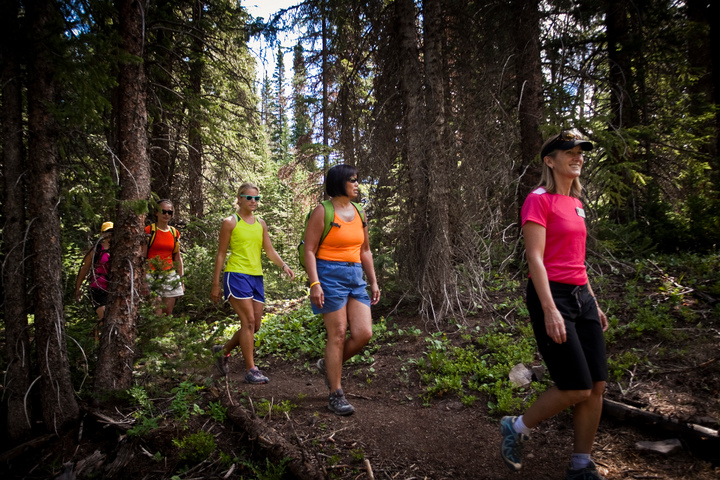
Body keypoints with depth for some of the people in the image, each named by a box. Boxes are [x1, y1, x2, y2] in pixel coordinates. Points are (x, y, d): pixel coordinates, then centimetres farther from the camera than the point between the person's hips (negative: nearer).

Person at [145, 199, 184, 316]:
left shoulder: (175, 232, 12)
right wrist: (142, 278, -10)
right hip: (153, 275, -4)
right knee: (157, 313, -10)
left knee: (169, 312, 4)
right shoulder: (149, 230, -1)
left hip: (170, 275, 4)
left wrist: (181, 279, 13)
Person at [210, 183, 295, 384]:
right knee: (248, 321, -11)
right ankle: (251, 370, -3)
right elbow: (221, 254, 0)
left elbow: (270, 251, 13)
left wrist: (284, 265, -6)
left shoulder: (261, 223, 15)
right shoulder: (230, 222, -1)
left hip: (257, 277, 6)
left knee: (255, 325, 7)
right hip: (236, 275, -6)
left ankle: (223, 350, 29)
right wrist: (216, 284, -2)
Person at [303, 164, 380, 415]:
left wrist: (373, 281, 15)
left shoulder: (359, 213, 14)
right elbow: (309, 250, -9)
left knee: (364, 333, -3)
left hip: (356, 278, 6)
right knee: (338, 335, -4)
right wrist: (314, 283, -18)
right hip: (330, 276, -6)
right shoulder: (322, 212, -5)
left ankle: (329, 365, 24)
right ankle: (336, 396, 7)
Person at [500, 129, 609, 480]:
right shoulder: (539, 200, -9)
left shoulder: (575, 203, 16)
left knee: (597, 385, 6)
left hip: (581, 295, 8)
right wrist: (550, 310, -22)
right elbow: (535, 258, -16)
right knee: (577, 388, -8)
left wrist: (594, 304, 19)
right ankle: (516, 428, 16)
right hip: (551, 294, -8)